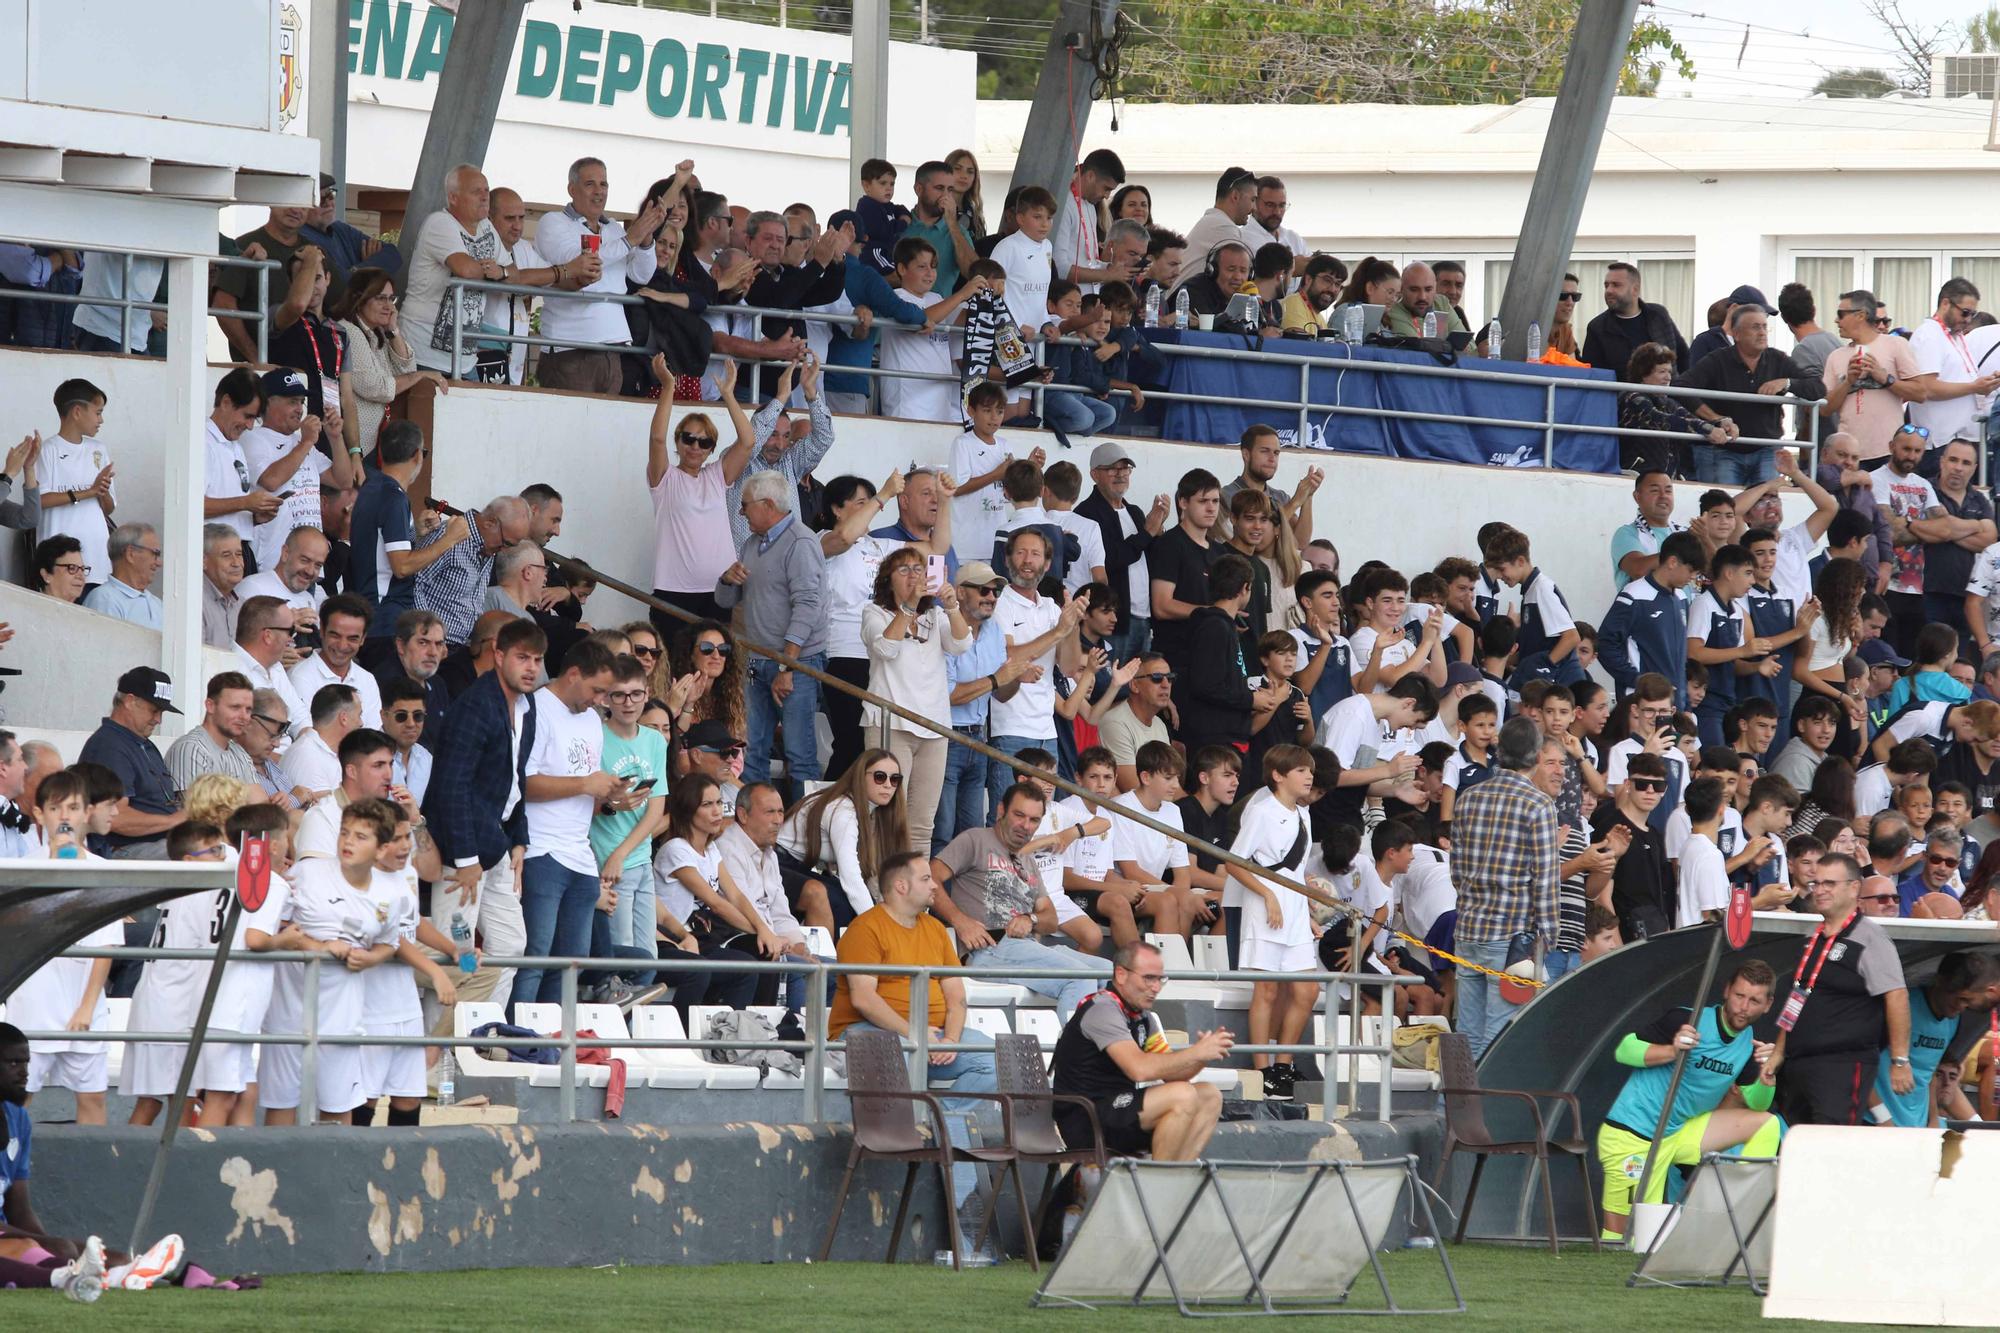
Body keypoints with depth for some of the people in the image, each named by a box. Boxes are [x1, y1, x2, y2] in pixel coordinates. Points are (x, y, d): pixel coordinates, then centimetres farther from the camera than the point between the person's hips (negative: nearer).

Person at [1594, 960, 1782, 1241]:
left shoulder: (1750, 1040, 3)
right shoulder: (1687, 1021, -17)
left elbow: (1756, 1103, 9)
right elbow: (1624, 1049, -16)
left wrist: (1766, 1077, -14)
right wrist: (1671, 1051, -32)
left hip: (1679, 1133, 7)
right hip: (1631, 1136, -7)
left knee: (1767, 1125, -3)